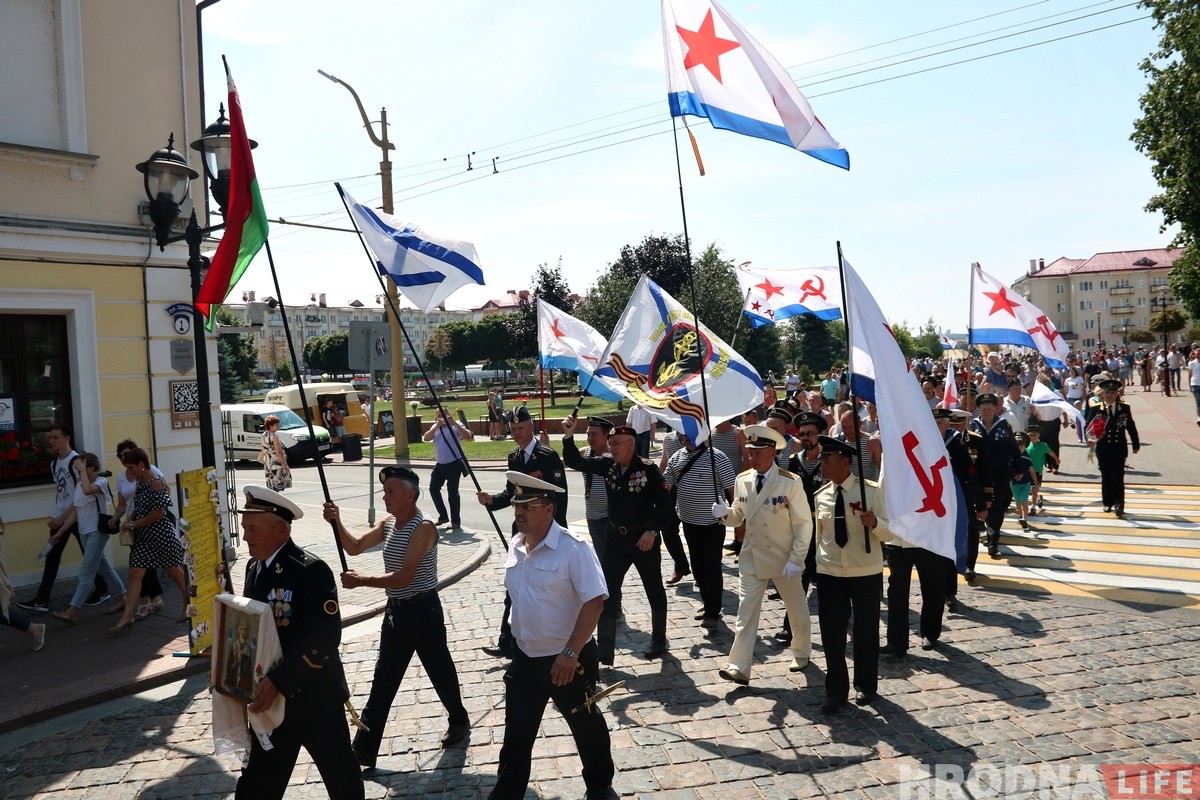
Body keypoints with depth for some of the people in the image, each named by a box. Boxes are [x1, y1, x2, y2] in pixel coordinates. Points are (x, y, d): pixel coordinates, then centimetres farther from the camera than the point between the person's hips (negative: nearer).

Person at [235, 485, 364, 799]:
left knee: (340, 774, 11)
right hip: (269, 697, 7)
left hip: (313, 695, -7)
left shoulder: (310, 570, -20)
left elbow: (325, 637, -26)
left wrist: (279, 681, -29)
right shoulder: (254, 567, 5)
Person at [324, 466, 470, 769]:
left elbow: (403, 577, -25)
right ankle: (363, 750, 15)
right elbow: (355, 547, 2)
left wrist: (361, 580, -24)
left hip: (423, 611, -7)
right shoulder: (388, 524, 5)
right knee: (383, 681, 9)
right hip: (396, 610, 7)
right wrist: (337, 523, -14)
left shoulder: (423, 527, -20)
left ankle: (459, 722, 37)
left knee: (440, 671, 12)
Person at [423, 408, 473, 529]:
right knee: (433, 488, 9)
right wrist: (437, 426, -19)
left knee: (452, 492, -4)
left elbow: (468, 437, -24)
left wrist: (454, 423, -30)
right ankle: (443, 516, 24)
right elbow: (426, 438, -7)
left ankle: (456, 521, 7)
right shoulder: (435, 427, 10)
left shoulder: (456, 426, -7)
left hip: (454, 464, -6)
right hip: (440, 465, 7)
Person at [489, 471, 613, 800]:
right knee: (516, 735, 13)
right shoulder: (515, 547, 1)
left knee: (585, 726, 17)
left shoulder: (573, 549, -20)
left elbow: (594, 601, -23)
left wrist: (570, 653, -27)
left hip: (568, 659, -5)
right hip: (525, 658, 5)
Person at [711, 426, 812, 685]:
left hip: (783, 558, -3)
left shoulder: (790, 482, -17)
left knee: (796, 609, 17)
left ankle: (801, 653, 41)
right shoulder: (742, 480, -2)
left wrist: (796, 560, -18)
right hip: (751, 557, 3)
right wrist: (725, 513, -13)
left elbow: (804, 524, -14)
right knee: (746, 612, -2)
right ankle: (739, 668, 0)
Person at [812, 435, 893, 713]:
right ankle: (836, 691, 20)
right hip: (829, 573, 3)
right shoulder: (820, 495, 1)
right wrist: (819, 565, 15)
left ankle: (865, 686, 32)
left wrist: (875, 523, -29)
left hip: (866, 573, -3)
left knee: (866, 630, 13)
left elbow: (888, 534, -10)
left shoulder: (871, 491, -10)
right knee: (831, 632, 4)